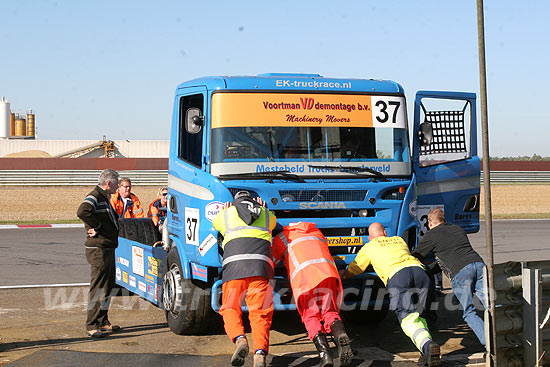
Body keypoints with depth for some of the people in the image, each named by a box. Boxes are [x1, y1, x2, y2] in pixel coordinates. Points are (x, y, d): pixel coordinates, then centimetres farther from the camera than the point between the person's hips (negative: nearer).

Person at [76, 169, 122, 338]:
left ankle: (103, 321, 25)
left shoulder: (105, 199, 18)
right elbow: (82, 212, -34)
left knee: (108, 286, 15)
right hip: (98, 250, -10)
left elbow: (114, 217, 34)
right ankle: (92, 326, -4)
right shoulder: (94, 197, -14)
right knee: (98, 287, -8)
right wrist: (97, 226, -23)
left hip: (108, 249, 10)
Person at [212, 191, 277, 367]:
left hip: (234, 264, -1)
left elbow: (215, 223, 43)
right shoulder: (267, 215, 27)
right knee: (260, 312, -3)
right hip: (260, 266, 1)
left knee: (230, 308, 7)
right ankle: (260, 353, -25)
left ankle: (239, 339, -23)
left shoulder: (226, 214, 21)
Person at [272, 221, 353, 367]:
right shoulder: (317, 231, 38)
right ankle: (341, 336, -27)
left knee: (311, 318, 1)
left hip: (303, 276, -3)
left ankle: (323, 350, -26)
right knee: (329, 312, 7)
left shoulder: (281, 238, 26)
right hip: (328, 272, 3)